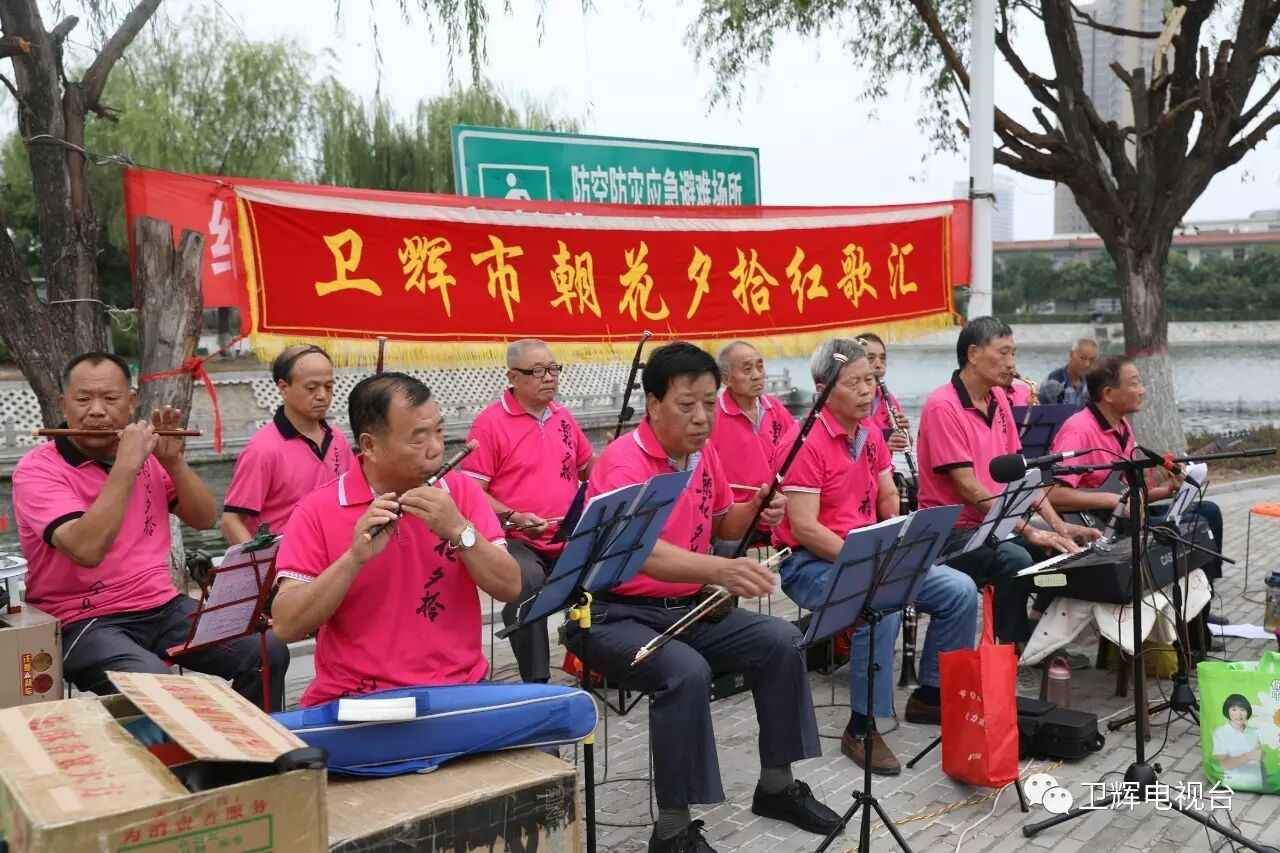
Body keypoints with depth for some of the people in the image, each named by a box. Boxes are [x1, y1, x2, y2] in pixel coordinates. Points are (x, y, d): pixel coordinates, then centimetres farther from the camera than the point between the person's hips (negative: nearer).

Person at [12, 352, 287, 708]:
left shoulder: (146, 452, 9)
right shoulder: (37, 469, -9)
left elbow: (205, 519, 9)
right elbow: (87, 549, -26)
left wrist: (173, 461, -5)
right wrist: (126, 464, -24)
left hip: (163, 606, 6)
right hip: (84, 620, -6)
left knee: (269, 652, -11)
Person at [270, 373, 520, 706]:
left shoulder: (461, 490, 2)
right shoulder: (317, 512, -5)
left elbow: (509, 589, -4)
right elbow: (286, 626, -12)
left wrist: (459, 530, -17)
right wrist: (354, 558, -23)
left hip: (458, 691, 2)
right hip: (353, 701, -2)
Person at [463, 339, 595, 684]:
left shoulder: (563, 417, 15)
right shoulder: (490, 423, -4)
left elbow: (590, 469, 28)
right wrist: (513, 518, -21)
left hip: (568, 538, 6)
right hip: (515, 540, -5)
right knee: (527, 578, -36)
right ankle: (536, 681, -27)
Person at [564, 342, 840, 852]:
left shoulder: (703, 453, 4)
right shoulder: (624, 463, -22)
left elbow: (720, 525, 20)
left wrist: (754, 510, -3)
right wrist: (718, 570, -55)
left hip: (687, 607, 8)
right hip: (615, 615, -8)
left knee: (780, 641, -7)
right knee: (686, 672, -33)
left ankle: (776, 784, 9)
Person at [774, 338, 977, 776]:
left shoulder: (871, 432, 8)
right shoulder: (807, 442, -17)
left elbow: (888, 500, 15)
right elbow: (803, 528, -22)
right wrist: (867, 560, -24)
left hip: (870, 555, 8)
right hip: (811, 563, -8)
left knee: (961, 591, -2)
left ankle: (931, 695, 16)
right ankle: (862, 728, -19)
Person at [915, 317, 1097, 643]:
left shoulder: (998, 398, 11)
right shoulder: (943, 406, -15)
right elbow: (967, 487, -20)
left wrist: (1058, 525, 0)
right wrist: (1028, 531, -21)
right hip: (952, 531, -8)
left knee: (1064, 549, -6)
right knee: (1014, 560, -31)